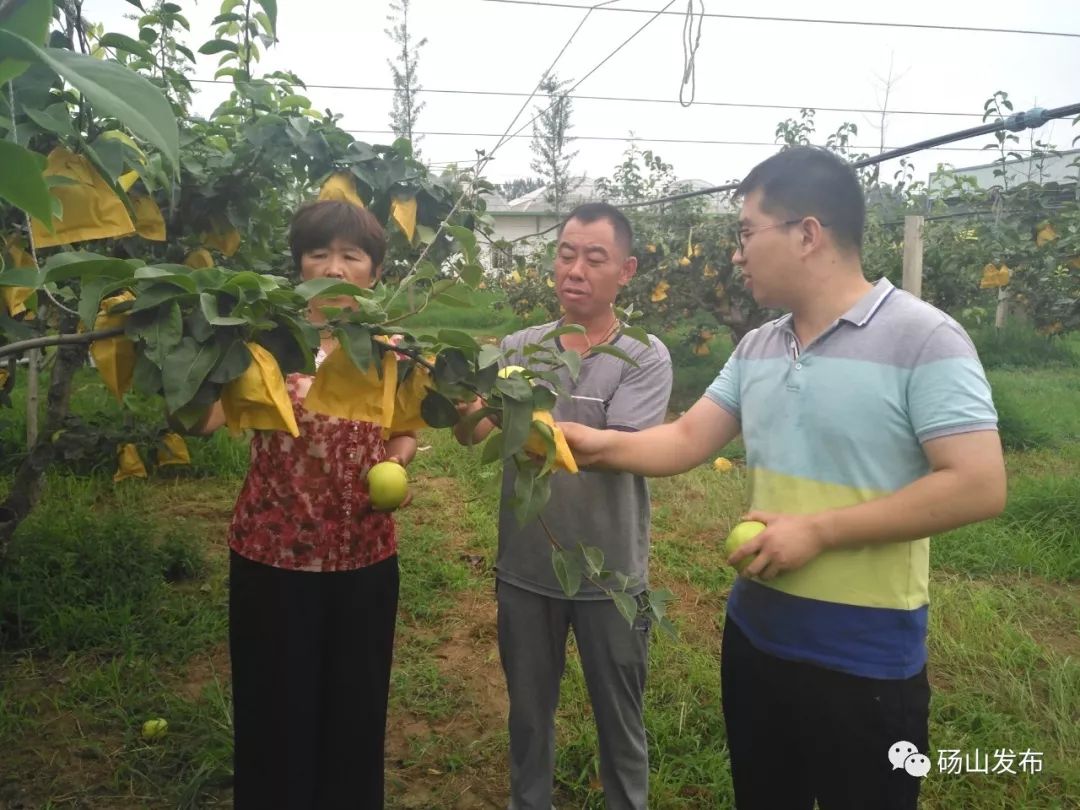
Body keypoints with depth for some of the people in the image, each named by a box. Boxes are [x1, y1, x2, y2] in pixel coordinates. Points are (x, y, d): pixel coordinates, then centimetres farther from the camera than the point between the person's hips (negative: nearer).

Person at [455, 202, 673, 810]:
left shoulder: (645, 357, -11)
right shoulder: (518, 348, -1)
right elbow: (471, 434, -12)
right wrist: (467, 404, -34)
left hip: (610, 577, -3)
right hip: (524, 570, 3)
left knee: (619, 718, 17)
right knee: (528, 710, 22)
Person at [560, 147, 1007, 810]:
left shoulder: (923, 339, -17)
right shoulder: (756, 349, 5)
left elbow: (979, 487, -22)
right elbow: (687, 440, 8)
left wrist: (817, 531, -21)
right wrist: (601, 446, -8)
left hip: (866, 657, -6)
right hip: (754, 633, 7)